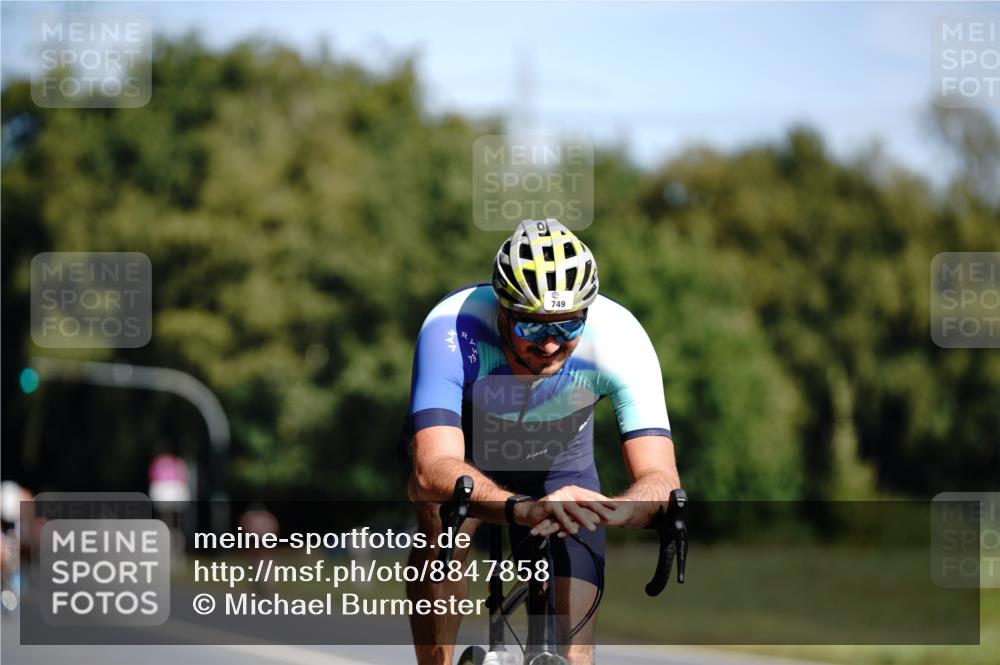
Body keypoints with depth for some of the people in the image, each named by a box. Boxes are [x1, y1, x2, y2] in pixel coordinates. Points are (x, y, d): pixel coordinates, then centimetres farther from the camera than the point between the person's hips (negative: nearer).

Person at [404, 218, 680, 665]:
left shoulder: (619, 338, -34)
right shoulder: (453, 331, -40)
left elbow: (660, 478, -40)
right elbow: (433, 468, -52)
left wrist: (611, 511, -64)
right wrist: (521, 509, -71)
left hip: (559, 462, 1)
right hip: (462, 446, -1)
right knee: (443, 516, -35)